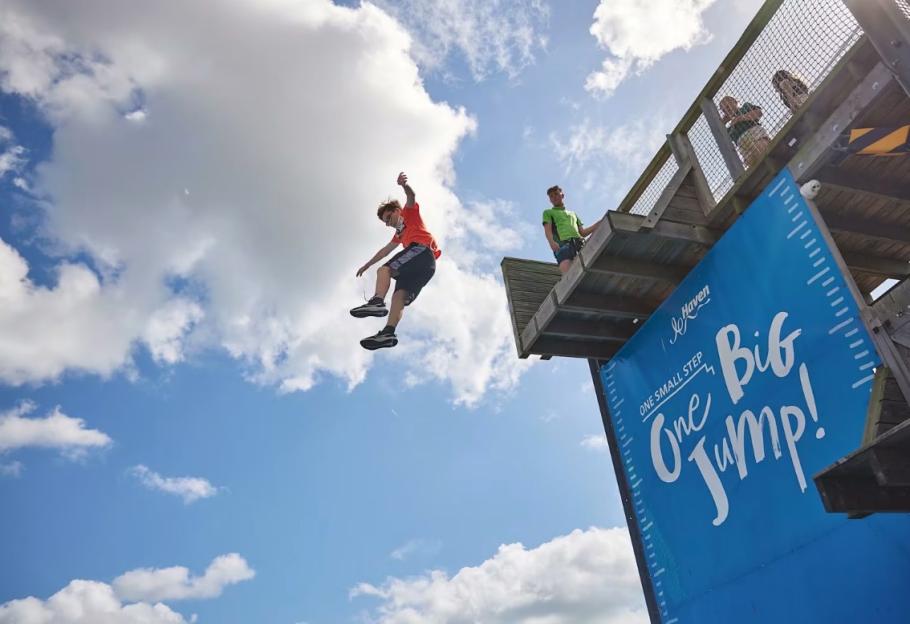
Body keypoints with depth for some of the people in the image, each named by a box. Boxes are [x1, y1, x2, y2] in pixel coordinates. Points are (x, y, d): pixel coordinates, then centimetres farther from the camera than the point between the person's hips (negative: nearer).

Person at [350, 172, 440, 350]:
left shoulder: (410, 213, 20)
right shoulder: (399, 233, 41)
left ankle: (377, 302, -38)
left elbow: (411, 197, -2)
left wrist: (404, 185, -24)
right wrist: (367, 265, 51)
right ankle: (388, 332, -26)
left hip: (422, 249, -8)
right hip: (426, 267, 8)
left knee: (384, 270, -19)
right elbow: (385, 250, 47)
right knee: (399, 296, -10)